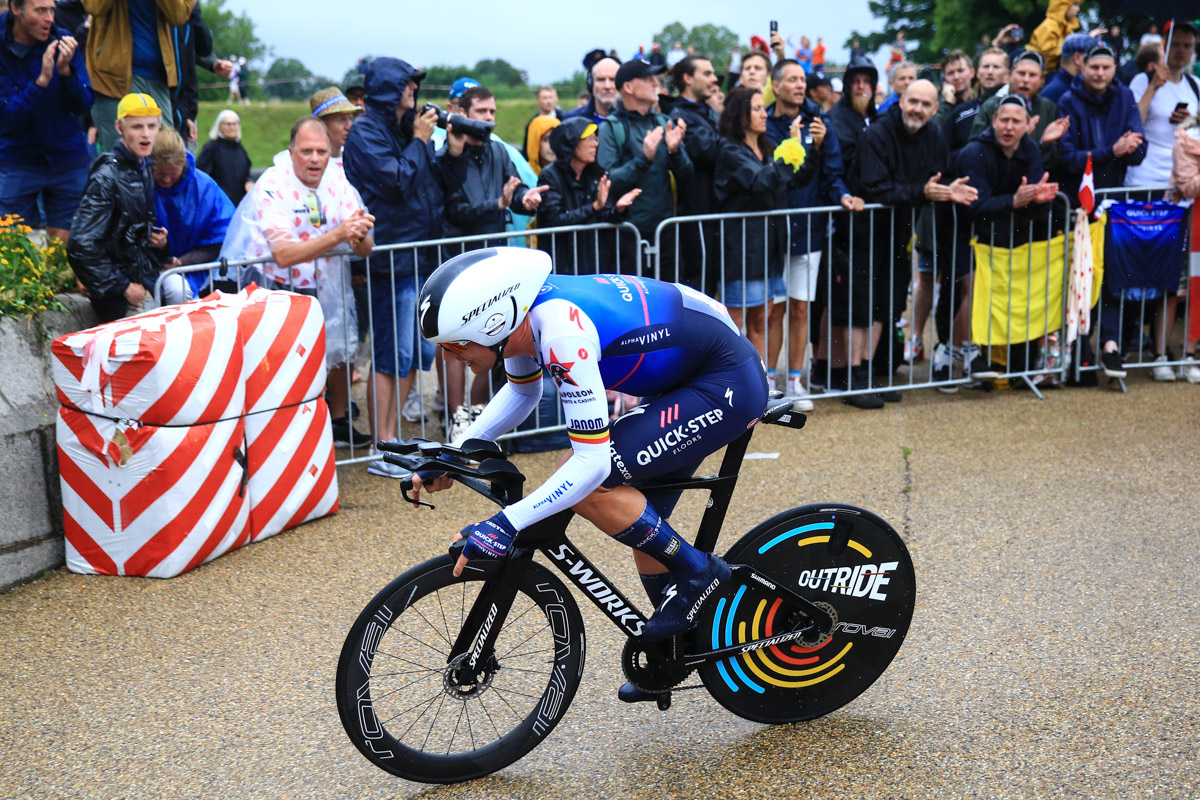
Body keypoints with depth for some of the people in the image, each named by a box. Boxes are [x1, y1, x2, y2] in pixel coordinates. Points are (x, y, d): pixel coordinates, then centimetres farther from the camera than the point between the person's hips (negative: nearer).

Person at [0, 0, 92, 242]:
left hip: (67, 159, 2)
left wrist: (65, 70, -24)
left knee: (64, 246, 3)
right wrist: (42, 79, -29)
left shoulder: (63, 42, -5)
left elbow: (83, 105, -7)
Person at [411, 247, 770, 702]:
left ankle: (698, 574, -1)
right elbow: (522, 392, 18)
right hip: (687, 379, 9)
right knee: (642, 519, 14)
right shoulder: (516, 313, -4)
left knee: (586, 486, -18)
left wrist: (506, 524, -33)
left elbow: (592, 462, -32)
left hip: (728, 384, -9)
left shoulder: (563, 335, -31)